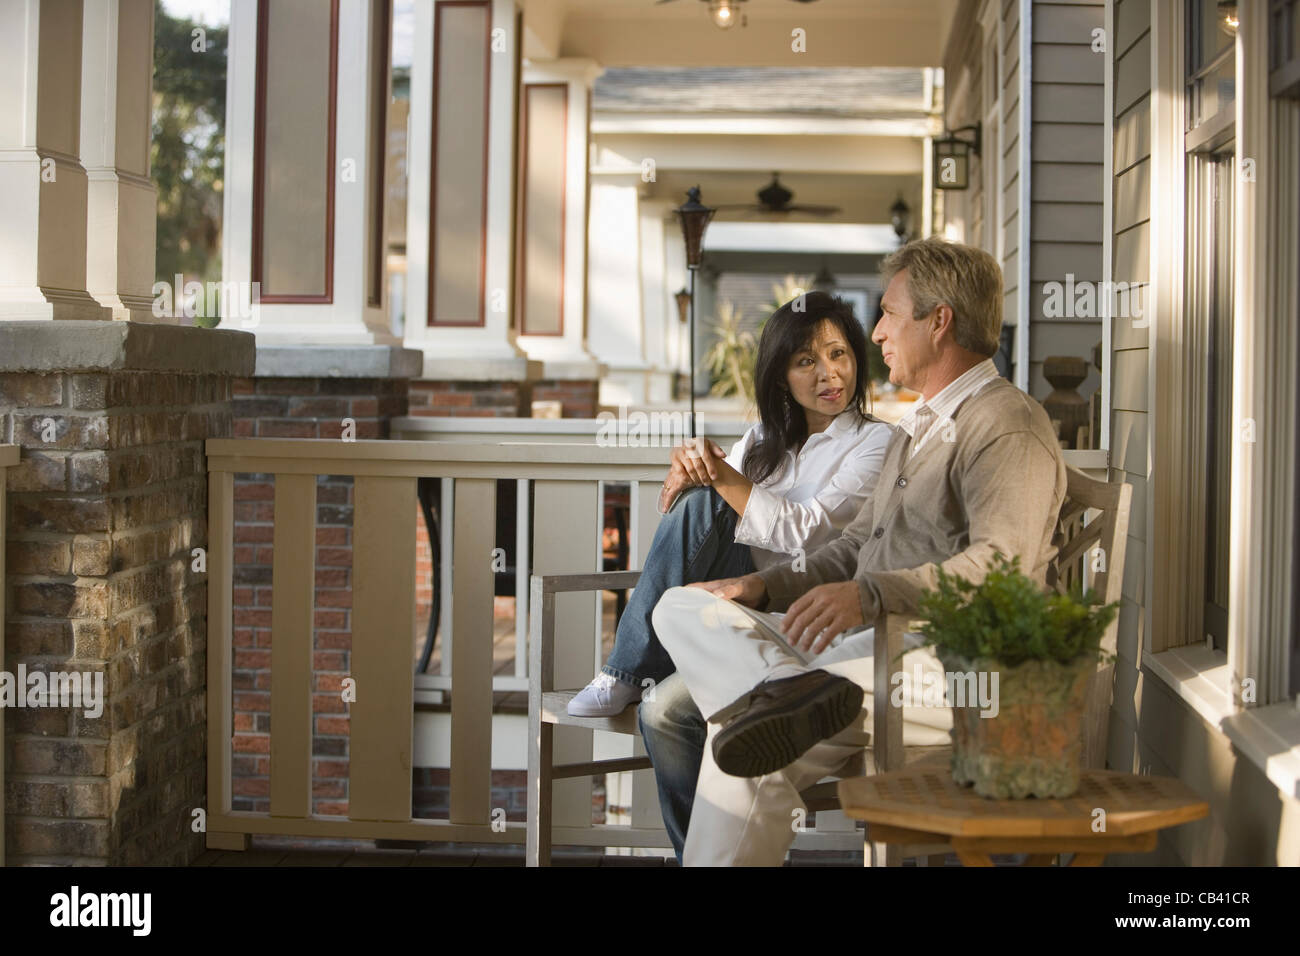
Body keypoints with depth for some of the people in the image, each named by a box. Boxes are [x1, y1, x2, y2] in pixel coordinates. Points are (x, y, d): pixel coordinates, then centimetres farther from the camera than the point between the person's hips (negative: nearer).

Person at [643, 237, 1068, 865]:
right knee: (681, 607, -12)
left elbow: (999, 567, -22)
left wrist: (869, 595, -34)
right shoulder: (916, 430, 28)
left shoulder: (1009, 426, -6)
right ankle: (794, 692, -34)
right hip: (855, 641, 10)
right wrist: (765, 586, 10)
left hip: (942, 659, -10)